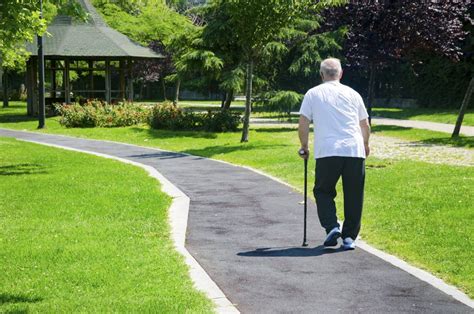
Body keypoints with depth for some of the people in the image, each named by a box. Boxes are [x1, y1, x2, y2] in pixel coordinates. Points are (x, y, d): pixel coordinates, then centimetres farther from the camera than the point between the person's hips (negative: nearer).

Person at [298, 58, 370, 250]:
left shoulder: (313, 94, 10)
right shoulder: (352, 94, 16)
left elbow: (303, 125, 5)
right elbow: (365, 125, 23)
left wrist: (304, 147, 21)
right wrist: (365, 145, 40)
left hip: (327, 152, -2)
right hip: (354, 150, 2)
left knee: (323, 191, 13)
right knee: (353, 196, 9)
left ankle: (332, 226, -5)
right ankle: (349, 237, 8)